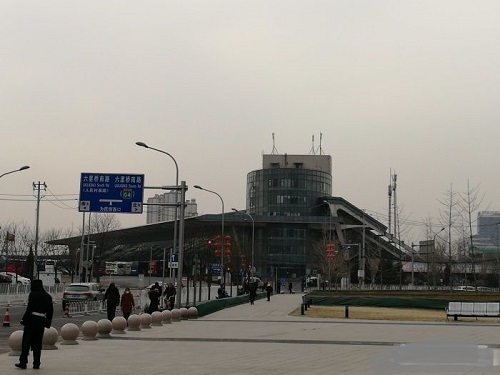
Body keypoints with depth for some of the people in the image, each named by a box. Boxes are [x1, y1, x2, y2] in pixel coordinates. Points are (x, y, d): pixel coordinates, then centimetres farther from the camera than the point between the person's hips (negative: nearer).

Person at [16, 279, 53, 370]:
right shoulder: (48, 297, 10)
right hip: (41, 321, 5)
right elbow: (50, 311, 11)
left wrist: (24, 320, -11)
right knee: (37, 343, 11)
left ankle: (23, 362, 2)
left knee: (26, 342, 2)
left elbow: (29, 308, -15)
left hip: (32, 319, -5)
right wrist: (47, 323, 16)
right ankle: (36, 364, 10)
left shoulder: (33, 295, -7)